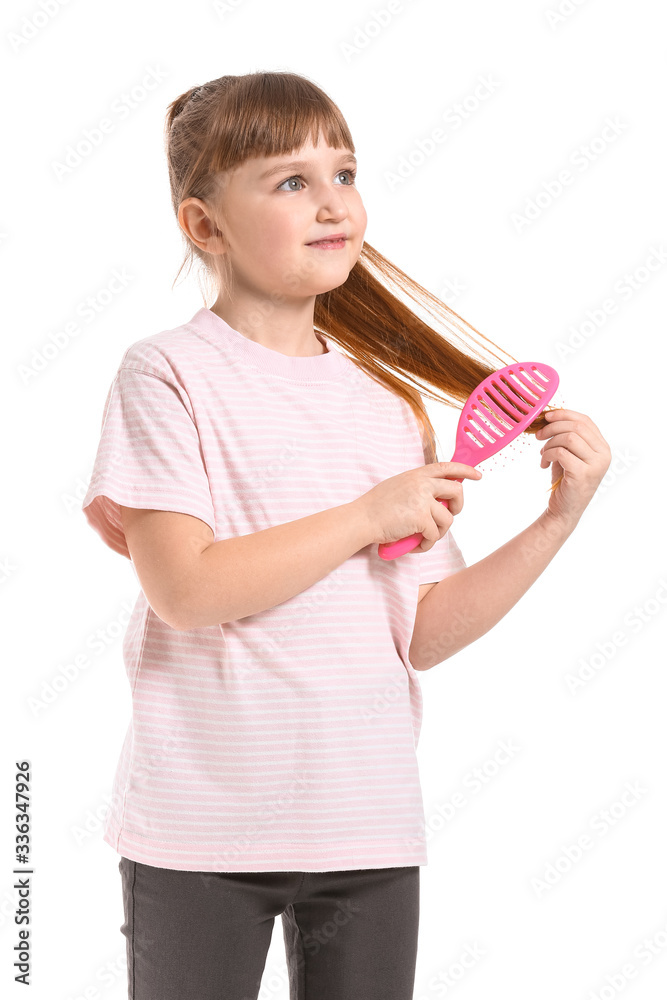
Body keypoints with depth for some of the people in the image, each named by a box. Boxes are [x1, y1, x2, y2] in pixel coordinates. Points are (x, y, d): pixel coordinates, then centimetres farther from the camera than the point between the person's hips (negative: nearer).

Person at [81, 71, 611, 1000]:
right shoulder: (170, 374, -7)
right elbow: (186, 590, -18)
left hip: (369, 830, 4)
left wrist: (558, 520, -2)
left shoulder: (387, 397, 7)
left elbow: (422, 633, 6)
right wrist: (372, 514, -15)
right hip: (202, 831, -4)